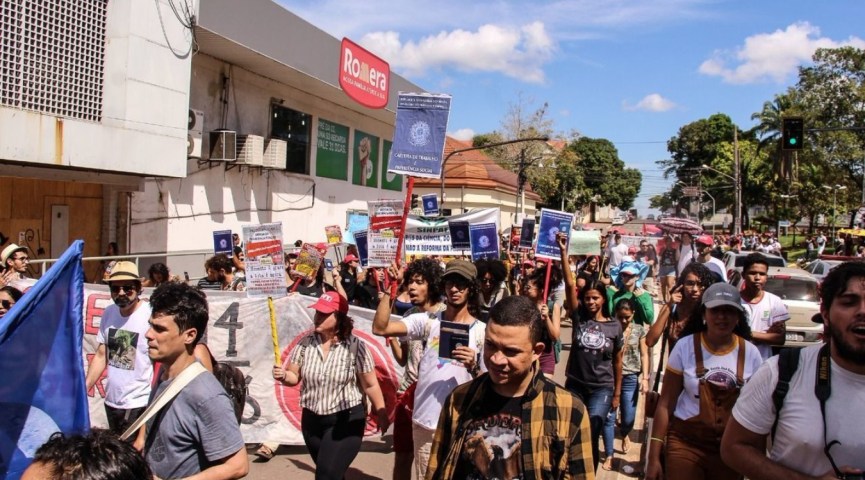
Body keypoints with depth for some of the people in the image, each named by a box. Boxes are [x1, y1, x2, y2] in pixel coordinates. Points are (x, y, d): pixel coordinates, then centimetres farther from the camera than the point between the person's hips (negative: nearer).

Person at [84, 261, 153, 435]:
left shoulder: (151, 316, -18)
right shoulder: (108, 314, 2)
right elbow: (101, 355, 11)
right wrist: (83, 389, 5)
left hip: (138, 405, -7)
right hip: (111, 401, 7)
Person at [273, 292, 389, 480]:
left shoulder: (355, 346, -15)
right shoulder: (306, 343, -5)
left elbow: (370, 385, -8)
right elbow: (294, 377, 2)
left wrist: (381, 413, -2)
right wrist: (283, 376, -20)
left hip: (346, 419, -5)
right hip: (312, 419, 5)